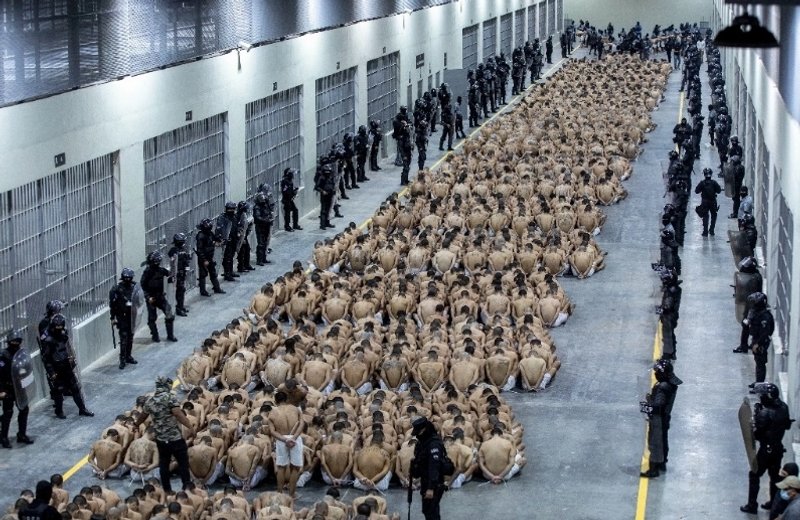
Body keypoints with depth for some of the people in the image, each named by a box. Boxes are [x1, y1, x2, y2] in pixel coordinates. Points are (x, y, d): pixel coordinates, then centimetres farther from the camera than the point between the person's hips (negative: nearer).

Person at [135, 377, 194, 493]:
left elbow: (143, 416, 22)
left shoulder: (150, 401, 6)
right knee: (183, 463, 4)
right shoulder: (170, 398, -13)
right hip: (175, 438, -5)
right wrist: (191, 427, -28)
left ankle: (167, 491, 18)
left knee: (163, 465, 14)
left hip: (160, 439, 6)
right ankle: (187, 488, 4)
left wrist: (136, 425, 41)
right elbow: (179, 415, -25)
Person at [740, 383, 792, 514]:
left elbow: (756, 434, -22)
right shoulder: (783, 408, -7)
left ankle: (752, 506, 12)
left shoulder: (764, 414, -28)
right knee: (775, 476, 22)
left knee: (754, 476, 8)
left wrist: (755, 417, -11)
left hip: (766, 450, -7)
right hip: (779, 447, 7)